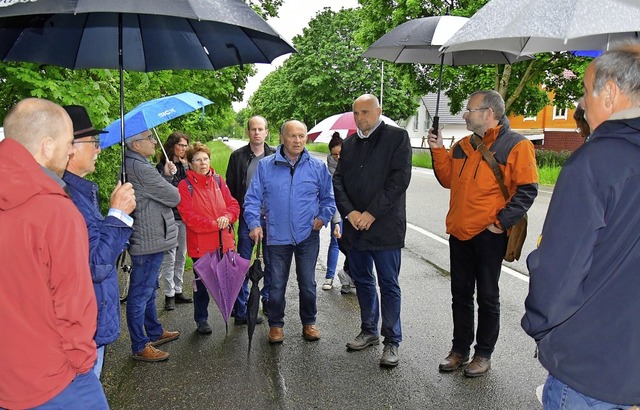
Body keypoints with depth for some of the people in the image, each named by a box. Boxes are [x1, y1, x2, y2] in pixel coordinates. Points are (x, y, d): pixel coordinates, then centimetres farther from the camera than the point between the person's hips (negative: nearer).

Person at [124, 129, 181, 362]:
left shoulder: (131, 165, 13)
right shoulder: (140, 168, -21)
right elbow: (174, 197, -17)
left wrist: (165, 176, 2)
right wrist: (169, 182, 4)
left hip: (147, 239, 11)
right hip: (149, 241, -11)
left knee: (148, 290, 21)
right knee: (141, 293, 0)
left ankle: (155, 332, 37)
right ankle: (140, 347, 11)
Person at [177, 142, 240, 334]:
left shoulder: (218, 181, 7)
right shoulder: (185, 186, -7)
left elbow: (233, 204, 4)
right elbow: (189, 217, -15)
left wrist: (227, 217, -17)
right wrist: (214, 224, -22)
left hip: (225, 241, 4)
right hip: (201, 244, -3)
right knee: (202, 283, 9)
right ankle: (201, 320, 26)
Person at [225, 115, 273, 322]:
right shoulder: (238, 157, 2)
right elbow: (230, 188, 4)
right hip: (247, 217, -1)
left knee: (271, 262, 11)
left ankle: (268, 299, 29)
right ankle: (241, 311, 10)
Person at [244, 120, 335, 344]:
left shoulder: (317, 167, 2)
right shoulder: (265, 166, -1)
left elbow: (328, 198, 12)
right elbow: (253, 198, 0)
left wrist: (323, 217, -3)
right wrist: (254, 224, -12)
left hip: (308, 236, 1)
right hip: (277, 237, 0)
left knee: (308, 283, 11)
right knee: (276, 284, 9)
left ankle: (309, 323, 30)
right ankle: (276, 325, 27)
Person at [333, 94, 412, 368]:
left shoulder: (397, 137, -4)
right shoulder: (349, 143, 13)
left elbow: (400, 179, -12)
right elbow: (338, 180, 8)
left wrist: (372, 214, -16)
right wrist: (350, 212, -8)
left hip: (384, 226, -5)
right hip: (355, 226, 6)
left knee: (389, 285, 1)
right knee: (362, 281, 15)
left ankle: (392, 341, 12)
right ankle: (369, 331, 31)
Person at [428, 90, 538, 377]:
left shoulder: (516, 145, -8)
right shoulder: (462, 146, 12)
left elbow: (527, 189, -12)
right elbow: (448, 179, 16)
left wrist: (502, 221, -18)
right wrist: (438, 150, 4)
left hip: (489, 235, -6)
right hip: (459, 233, 6)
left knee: (487, 297, 7)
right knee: (460, 295, 14)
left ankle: (484, 354, 22)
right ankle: (460, 349, 28)